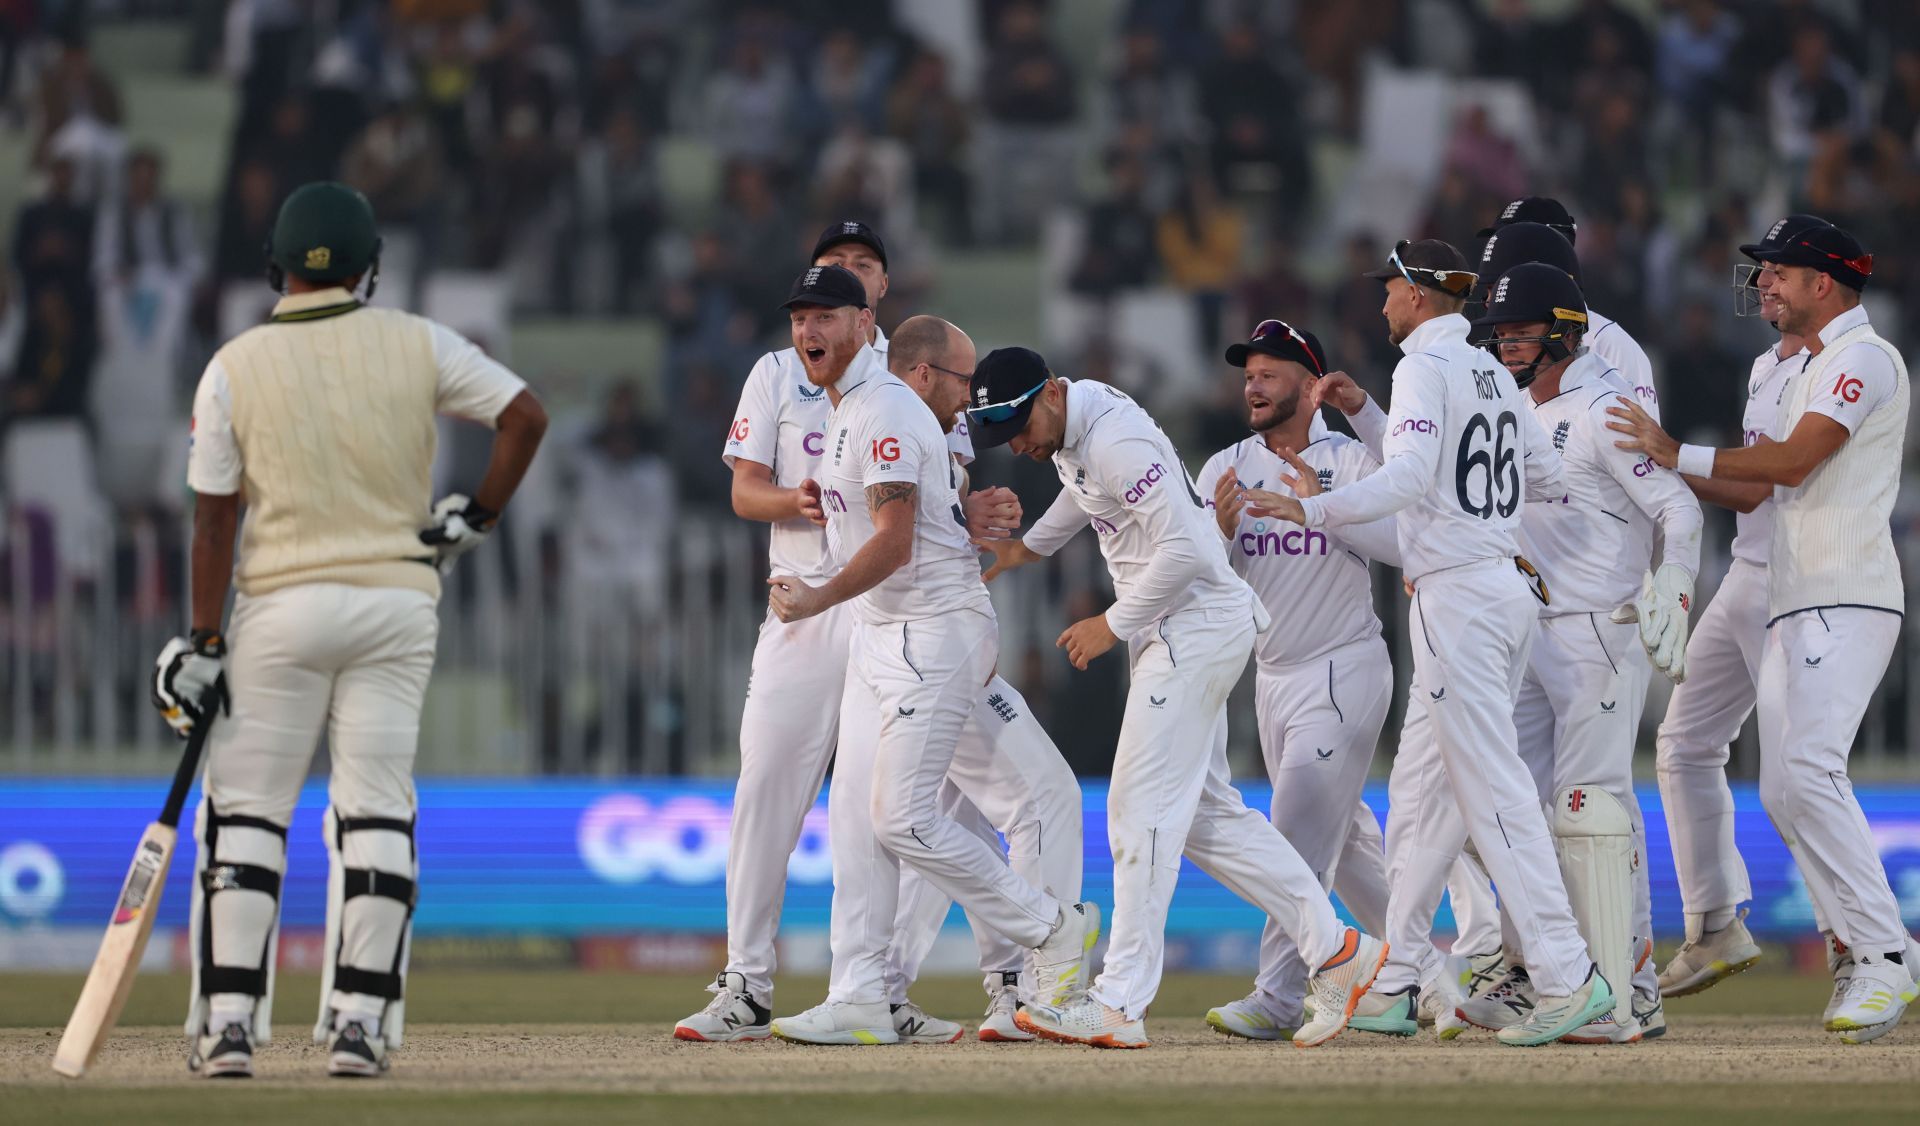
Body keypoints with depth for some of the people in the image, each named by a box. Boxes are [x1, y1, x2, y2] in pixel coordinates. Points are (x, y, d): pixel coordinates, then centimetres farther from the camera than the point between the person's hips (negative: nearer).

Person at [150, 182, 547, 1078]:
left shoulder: (234, 367, -3)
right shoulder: (417, 345, -1)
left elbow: (213, 517, -3)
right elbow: (525, 415, -5)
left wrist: (204, 644, -1)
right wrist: (478, 517, 6)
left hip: (280, 608, -1)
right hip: (398, 598, 1)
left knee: (245, 811, 4)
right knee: (376, 811, 5)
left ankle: (228, 1022, -2)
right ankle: (360, 1023, -1)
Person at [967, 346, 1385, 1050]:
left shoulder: (1118, 442, -23)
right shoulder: (1071, 433, 9)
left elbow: (1184, 549, -27)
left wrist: (1112, 626, -18)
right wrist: (1023, 549, 24)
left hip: (1198, 622, -11)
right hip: (1169, 634, 11)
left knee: (1143, 811, -11)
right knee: (1207, 813, 11)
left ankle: (1120, 1006, -13)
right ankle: (1335, 951, 13)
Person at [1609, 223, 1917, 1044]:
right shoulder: (1813, 369, 25)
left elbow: (1793, 461, -18)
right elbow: (1768, 485, 23)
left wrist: (1681, 455, -18)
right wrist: (1667, 463, 15)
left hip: (1846, 602, -11)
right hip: (1794, 606, 11)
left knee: (1809, 771, -22)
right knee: (1783, 789, 5)